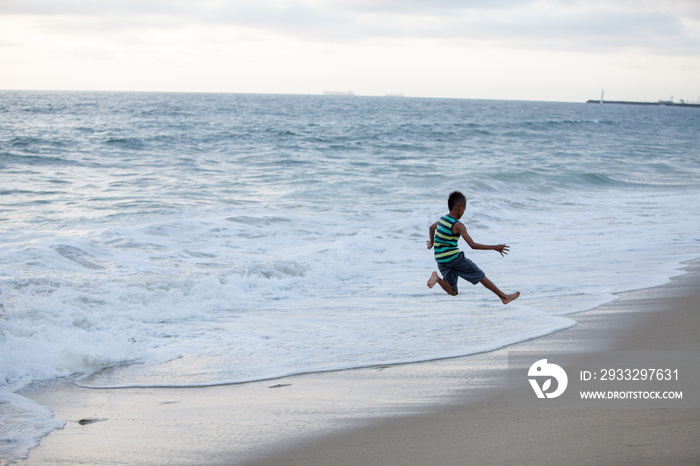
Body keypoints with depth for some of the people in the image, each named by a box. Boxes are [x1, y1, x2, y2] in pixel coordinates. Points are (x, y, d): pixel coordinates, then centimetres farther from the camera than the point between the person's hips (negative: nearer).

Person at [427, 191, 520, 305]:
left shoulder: (442, 219, 8)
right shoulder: (458, 225, -15)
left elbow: (432, 227, 31)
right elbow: (473, 245, -19)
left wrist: (432, 241, 52)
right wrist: (494, 247, -15)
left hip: (441, 261, 7)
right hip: (454, 258, -7)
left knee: (452, 292, 8)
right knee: (480, 276, 8)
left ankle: (437, 278, -15)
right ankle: (504, 297, 14)